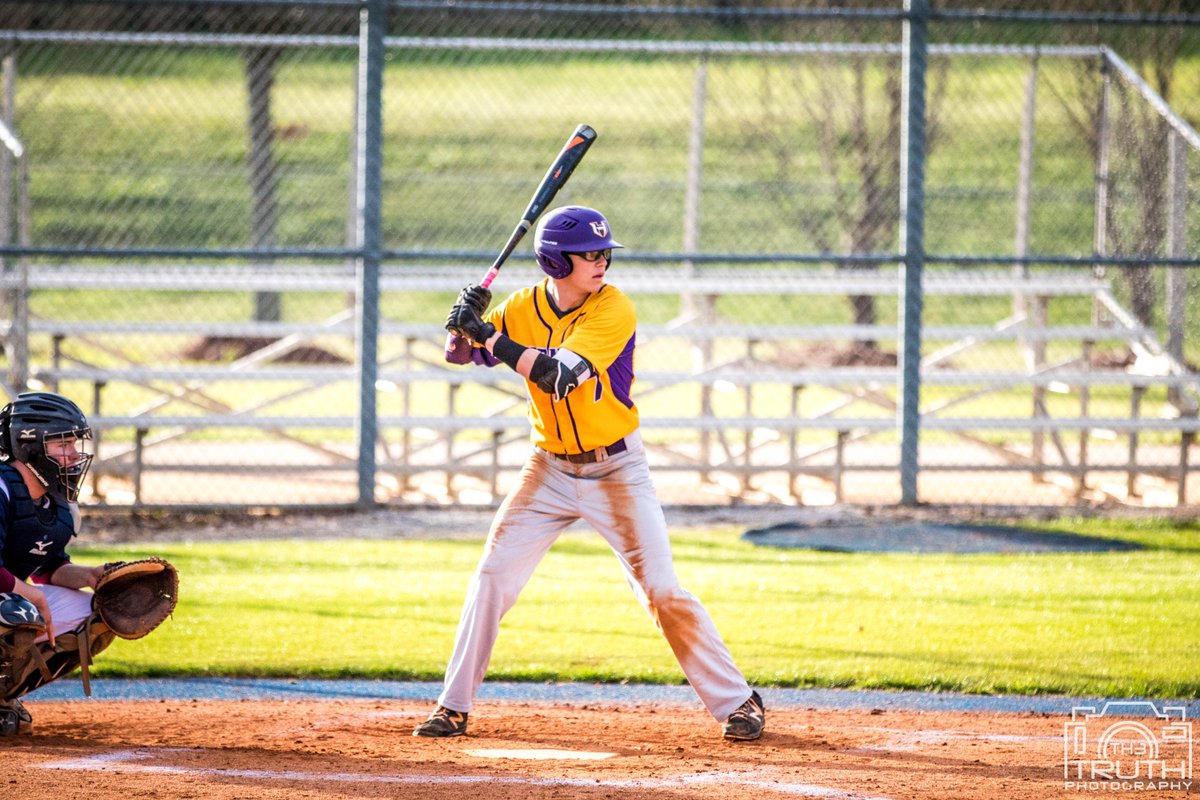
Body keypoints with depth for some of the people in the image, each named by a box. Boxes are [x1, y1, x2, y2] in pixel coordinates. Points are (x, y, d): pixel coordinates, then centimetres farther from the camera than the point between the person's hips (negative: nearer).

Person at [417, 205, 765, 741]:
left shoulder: (613, 310, -19)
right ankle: (454, 707, 9)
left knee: (662, 590, -7)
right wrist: (466, 321, -22)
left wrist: (490, 336, -31)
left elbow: (559, 375, -30)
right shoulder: (525, 307, -3)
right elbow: (457, 354, -1)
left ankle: (736, 701, 2)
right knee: (491, 578, -1)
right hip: (551, 470, 4)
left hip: (616, 471, -4)